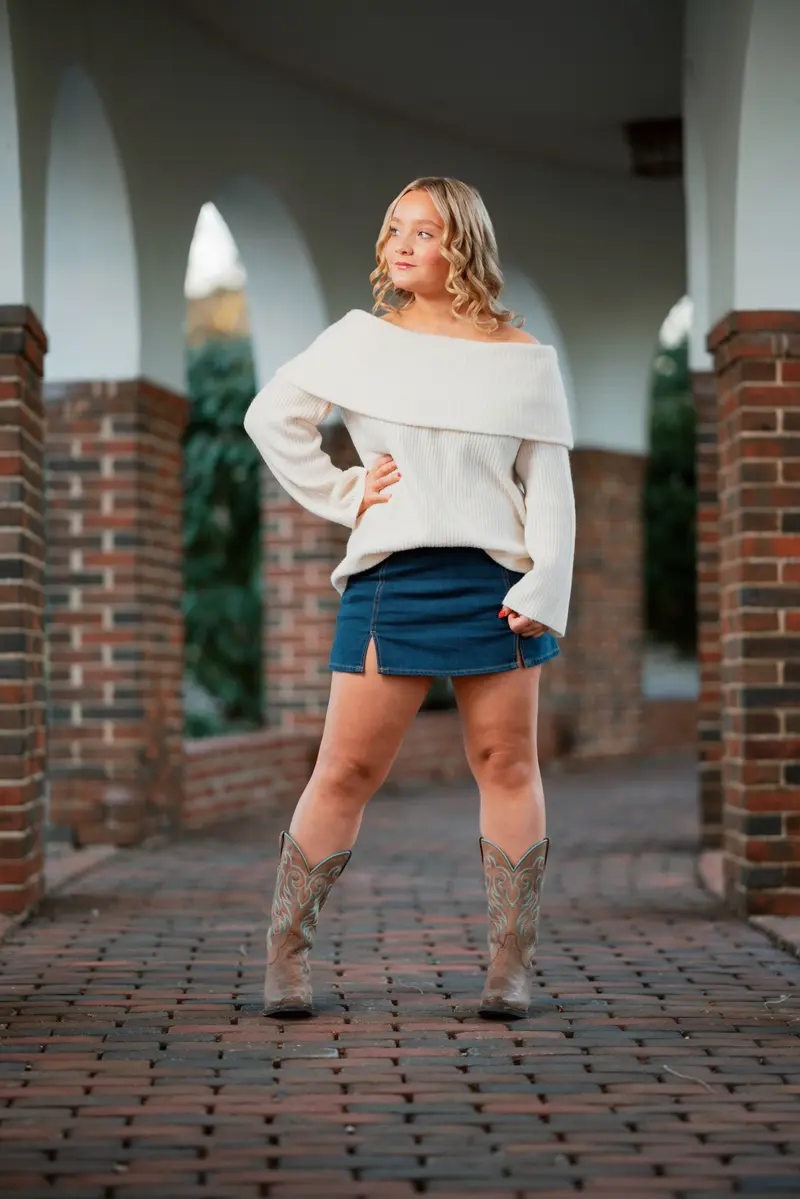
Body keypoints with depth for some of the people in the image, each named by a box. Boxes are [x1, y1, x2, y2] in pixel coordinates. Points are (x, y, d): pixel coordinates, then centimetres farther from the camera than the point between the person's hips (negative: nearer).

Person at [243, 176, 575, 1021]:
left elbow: (549, 485, 6)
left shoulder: (523, 358, 9)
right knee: (346, 771, -2)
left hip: (497, 580, 1)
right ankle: (284, 957, 7)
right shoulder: (362, 341, 9)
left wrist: (543, 589, -6)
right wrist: (342, 494, 5)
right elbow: (271, 416, 15)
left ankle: (511, 970, 8)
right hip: (390, 575, -1)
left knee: (507, 767, 2)